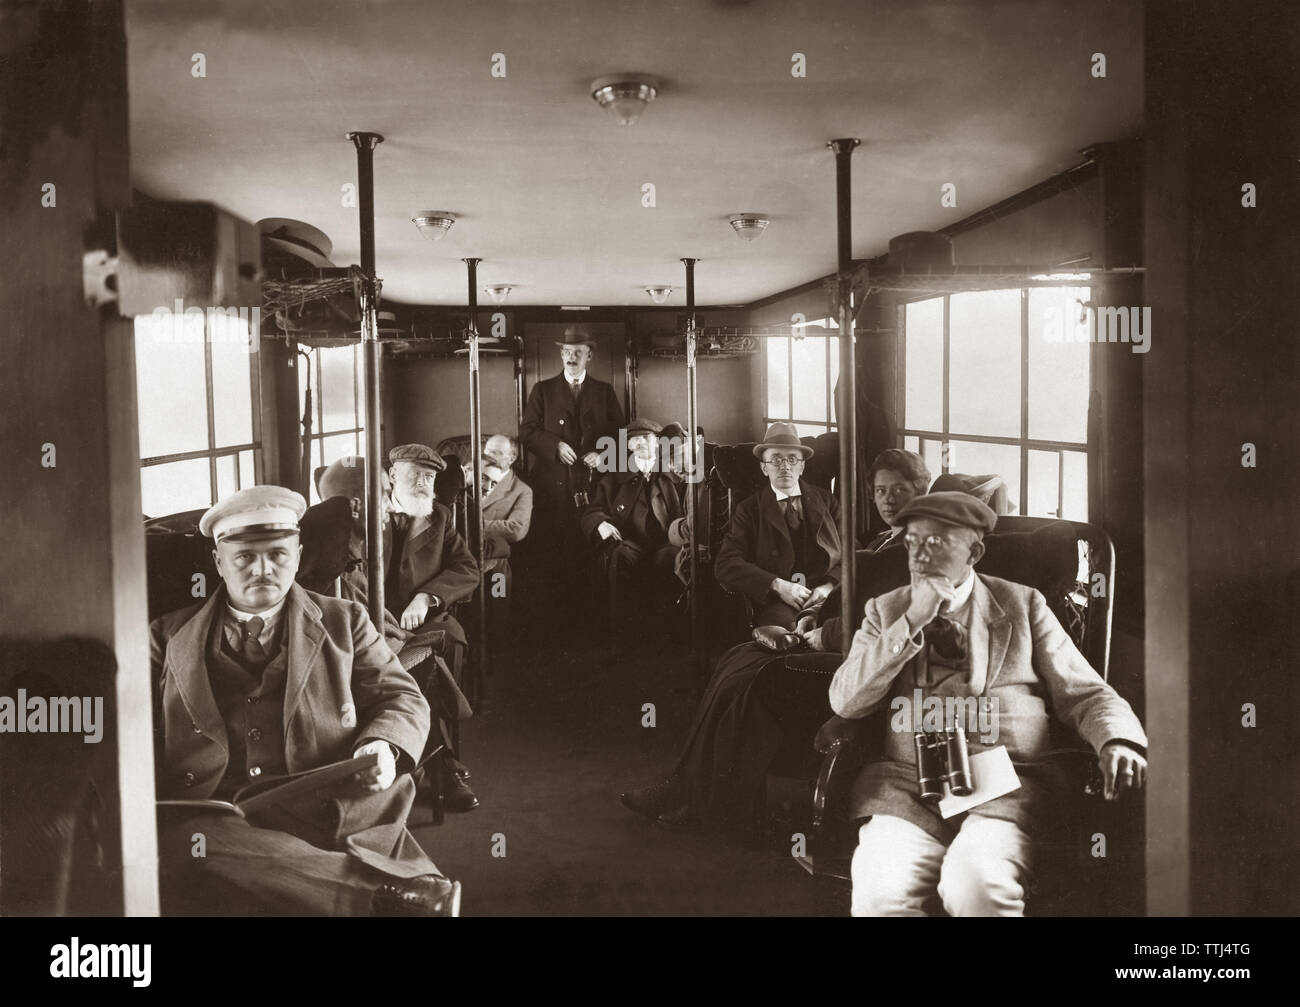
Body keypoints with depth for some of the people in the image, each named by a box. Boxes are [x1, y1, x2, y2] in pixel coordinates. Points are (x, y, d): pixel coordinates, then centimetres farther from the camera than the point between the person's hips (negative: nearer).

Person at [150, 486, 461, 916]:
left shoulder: (343, 622, 19)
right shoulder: (169, 636, 19)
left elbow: (402, 699, 16)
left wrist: (382, 745, -8)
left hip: (323, 815, -2)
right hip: (209, 819, 2)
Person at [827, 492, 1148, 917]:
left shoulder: (1022, 605, 15)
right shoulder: (885, 611, 17)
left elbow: (1085, 694, 12)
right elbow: (844, 701, 4)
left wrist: (1118, 741, -11)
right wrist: (912, 622, -4)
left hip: (1005, 790, -1)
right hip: (906, 788, 1)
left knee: (978, 886, -33)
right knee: (878, 895, -29)